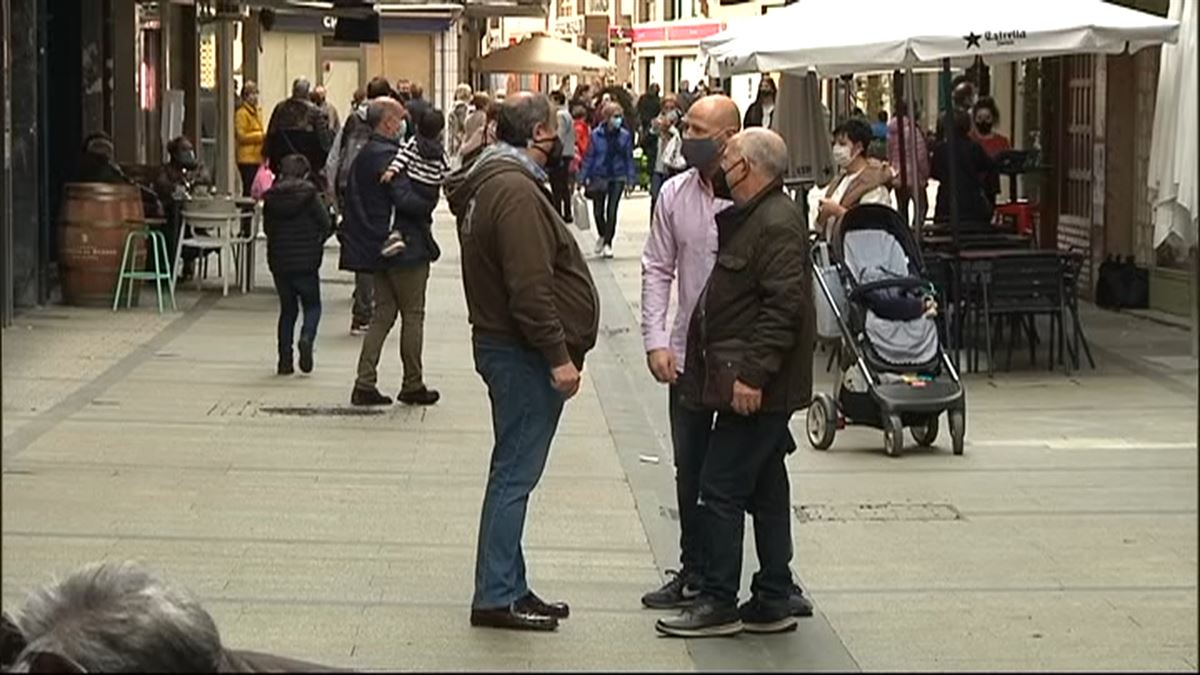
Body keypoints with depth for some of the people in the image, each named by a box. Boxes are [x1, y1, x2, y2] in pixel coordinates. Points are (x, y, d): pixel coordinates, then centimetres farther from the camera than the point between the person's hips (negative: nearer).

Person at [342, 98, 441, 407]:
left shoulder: (363, 155, 11)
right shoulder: (389, 155, -18)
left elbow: (353, 197, 17)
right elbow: (405, 200, -26)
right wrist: (430, 203, -9)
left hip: (378, 249, 9)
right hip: (405, 247, -9)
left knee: (383, 314, 12)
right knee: (413, 315, 2)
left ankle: (365, 384, 7)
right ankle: (412, 385, 9)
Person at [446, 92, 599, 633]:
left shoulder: (489, 182, 15)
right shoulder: (515, 190, -19)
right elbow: (529, 286, -24)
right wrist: (559, 355, -21)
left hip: (502, 345, 11)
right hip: (524, 351, -11)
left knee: (514, 471, 15)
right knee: (515, 472, -6)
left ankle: (508, 588, 21)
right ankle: (496, 597, -2)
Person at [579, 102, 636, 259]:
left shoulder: (625, 136, -4)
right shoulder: (596, 135, -7)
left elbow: (629, 158, 2)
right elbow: (589, 157, -1)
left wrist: (630, 179, -2)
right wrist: (584, 177, -2)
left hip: (617, 177, 0)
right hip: (599, 177, 0)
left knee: (612, 211, -2)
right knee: (598, 210, 6)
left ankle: (608, 243, 10)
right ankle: (602, 235, 34)